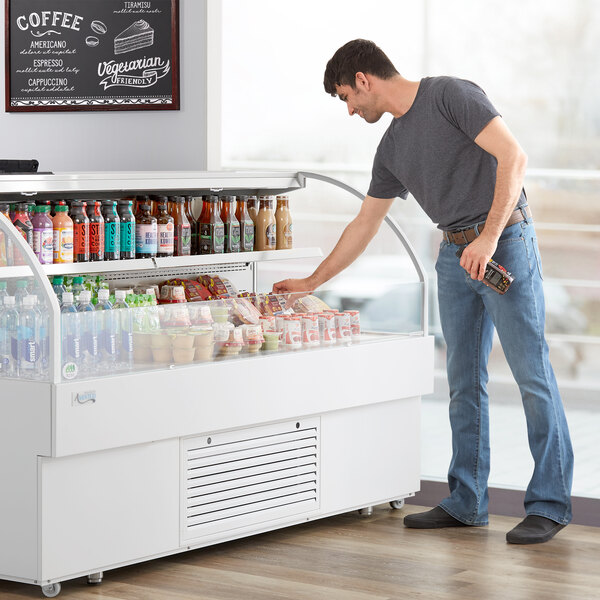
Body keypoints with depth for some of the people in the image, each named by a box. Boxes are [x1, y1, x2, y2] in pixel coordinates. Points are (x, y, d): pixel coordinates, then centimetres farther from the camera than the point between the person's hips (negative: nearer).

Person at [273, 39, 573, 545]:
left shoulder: (451, 95, -8)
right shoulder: (392, 148, 15)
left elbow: (513, 156, -16)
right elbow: (364, 226, 23)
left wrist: (489, 236, -22)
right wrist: (311, 283, 25)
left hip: (506, 242, -8)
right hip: (454, 255, 8)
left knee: (532, 373, -7)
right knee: (464, 382, 8)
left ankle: (550, 503, -3)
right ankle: (467, 502, 14)